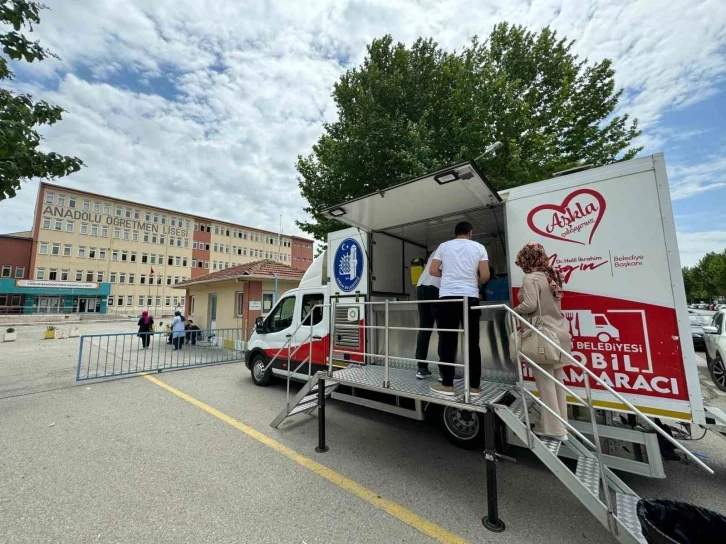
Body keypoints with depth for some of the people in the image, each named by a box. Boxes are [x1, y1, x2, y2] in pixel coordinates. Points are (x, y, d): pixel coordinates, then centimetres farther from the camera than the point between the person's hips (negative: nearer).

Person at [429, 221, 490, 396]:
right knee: (472, 342, 8)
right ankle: (474, 386, 15)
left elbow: (433, 271, 4)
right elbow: (485, 276, 1)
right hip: (470, 297, 1)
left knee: (447, 341, 3)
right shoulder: (478, 247, 9)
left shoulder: (444, 246, 8)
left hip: (448, 297, -1)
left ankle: (447, 385, 6)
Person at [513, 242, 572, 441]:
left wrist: (515, 310, -4)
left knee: (545, 382, 1)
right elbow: (548, 304, 16)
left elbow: (529, 305, -22)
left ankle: (554, 428, 10)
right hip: (558, 333, 9)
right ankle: (561, 424, 26)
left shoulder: (531, 278, -13)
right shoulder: (551, 276, 13)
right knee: (557, 380, 15)